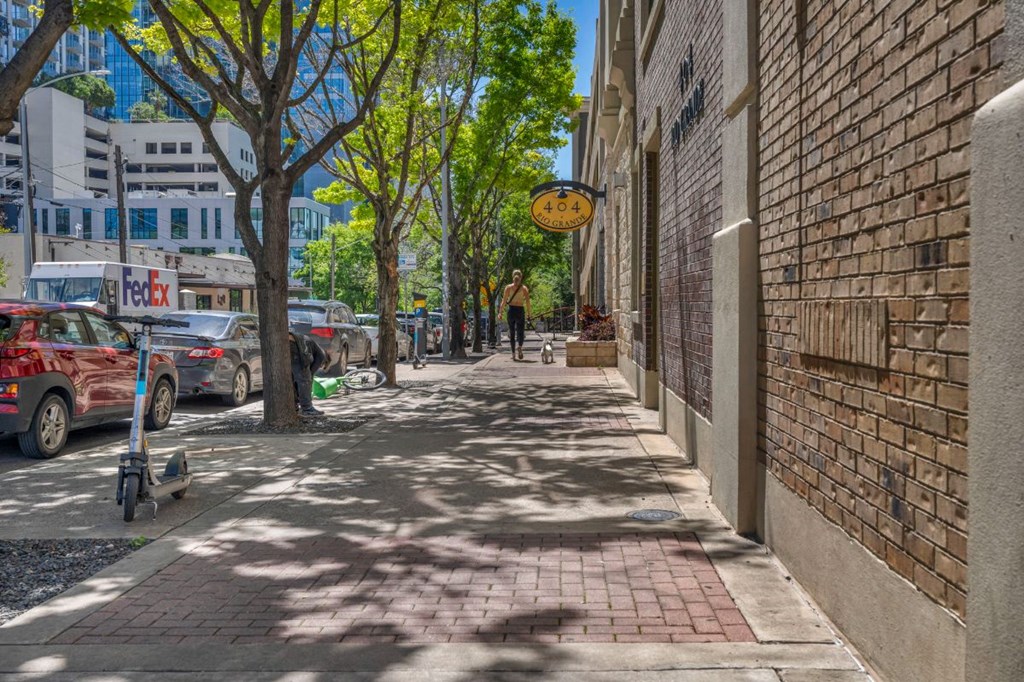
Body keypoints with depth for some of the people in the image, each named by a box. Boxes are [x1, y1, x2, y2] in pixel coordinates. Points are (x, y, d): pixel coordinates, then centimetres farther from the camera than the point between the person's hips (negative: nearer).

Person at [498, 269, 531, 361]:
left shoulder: (508, 287, 1)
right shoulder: (524, 288, 0)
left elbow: (504, 301, -3)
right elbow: (527, 301, -7)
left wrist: (500, 312, 0)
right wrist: (528, 313, -3)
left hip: (511, 310, 1)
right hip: (520, 310, -1)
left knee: (512, 332, 10)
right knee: (521, 331, 7)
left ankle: (513, 353, 7)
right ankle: (520, 347, -22)